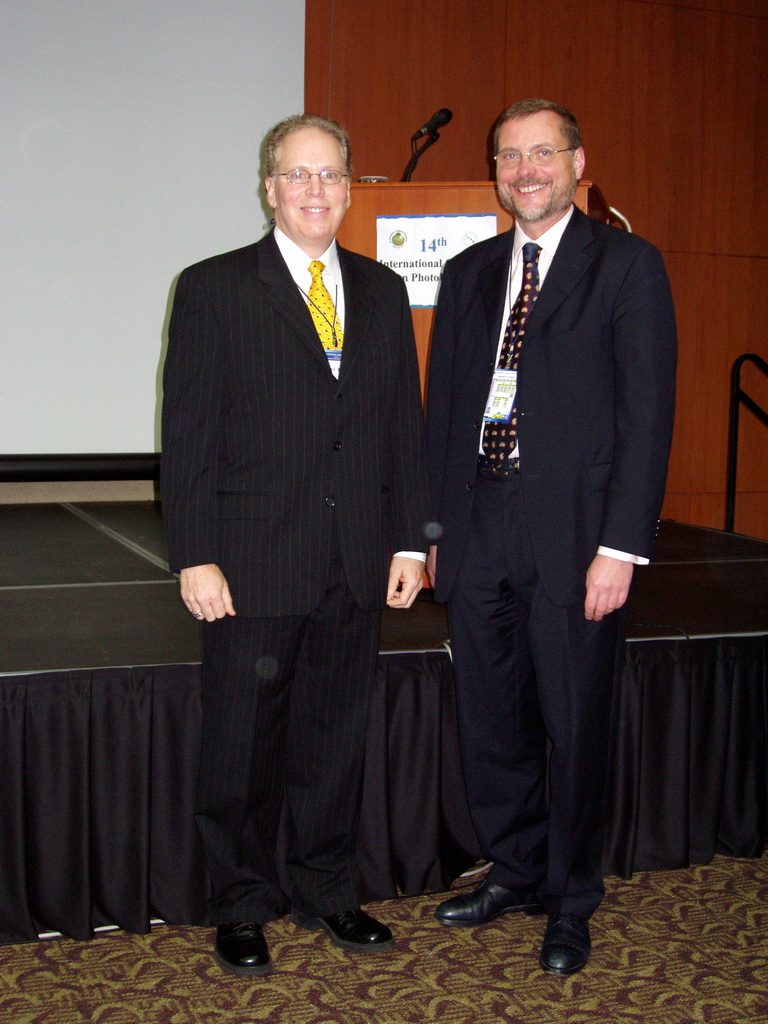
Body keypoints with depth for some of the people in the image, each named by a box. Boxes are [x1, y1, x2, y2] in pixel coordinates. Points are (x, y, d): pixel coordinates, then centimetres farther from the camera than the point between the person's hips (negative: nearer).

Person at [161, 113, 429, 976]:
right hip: (252, 566, -3)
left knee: (335, 738, 14)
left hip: (357, 568, 4)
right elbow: (187, 434, -6)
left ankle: (326, 892, 32)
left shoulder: (382, 292, 11)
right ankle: (243, 907, 26)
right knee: (244, 745, 8)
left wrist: (410, 540, 6)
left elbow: (405, 423, 12)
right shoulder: (213, 289, -2)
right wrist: (195, 558, -12)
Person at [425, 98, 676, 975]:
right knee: (490, 721, 14)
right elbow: (441, 404, 14)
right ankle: (513, 871, 34)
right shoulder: (467, 272, 13)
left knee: (573, 728, 6)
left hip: (574, 535, -4)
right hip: (478, 531, 5)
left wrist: (621, 544, -14)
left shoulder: (627, 266, -2)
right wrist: (436, 526, 10)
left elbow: (647, 411, -8)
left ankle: (569, 903, 25)